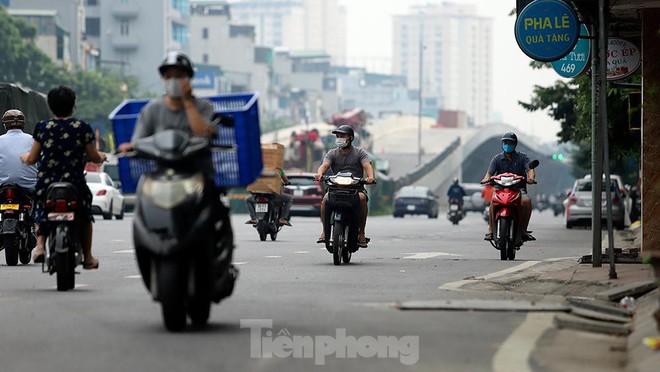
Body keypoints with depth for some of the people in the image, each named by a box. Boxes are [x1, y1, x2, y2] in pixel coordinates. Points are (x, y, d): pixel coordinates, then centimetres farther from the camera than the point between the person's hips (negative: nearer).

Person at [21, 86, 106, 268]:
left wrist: (24, 158, 27)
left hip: (46, 184, 1)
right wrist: (101, 157, 26)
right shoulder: (83, 128, -4)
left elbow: (32, 159, 3)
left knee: (41, 212, 28)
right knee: (85, 215, 27)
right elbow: (93, 157, 2)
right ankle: (88, 257, 26)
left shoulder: (42, 127, -1)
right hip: (75, 184, -1)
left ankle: (40, 245, 3)